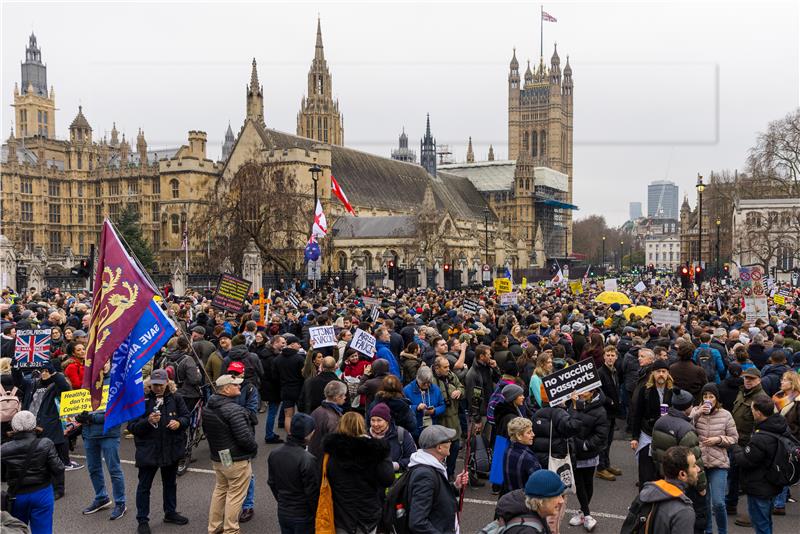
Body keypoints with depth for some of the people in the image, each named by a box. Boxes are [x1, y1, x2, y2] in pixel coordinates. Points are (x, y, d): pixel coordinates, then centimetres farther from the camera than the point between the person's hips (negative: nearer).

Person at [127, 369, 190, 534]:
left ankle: (170, 513, 38)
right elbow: (132, 427, -11)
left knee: (170, 483, 20)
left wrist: (179, 422, -16)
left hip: (172, 449, 3)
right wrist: (148, 421, -28)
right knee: (144, 486, 7)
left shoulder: (175, 399, -2)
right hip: (147, 450, -3)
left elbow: (186, 417, 6)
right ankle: (142, 520, 19)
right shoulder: (141, 400, -11)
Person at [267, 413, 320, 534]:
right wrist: (317, 514, -4)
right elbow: (312, 492, -19)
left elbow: (271, 483, 7)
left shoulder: (274, 454, -4)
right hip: (303, 516, -6)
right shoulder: (307, 460, -26)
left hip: (282, 513, 6)